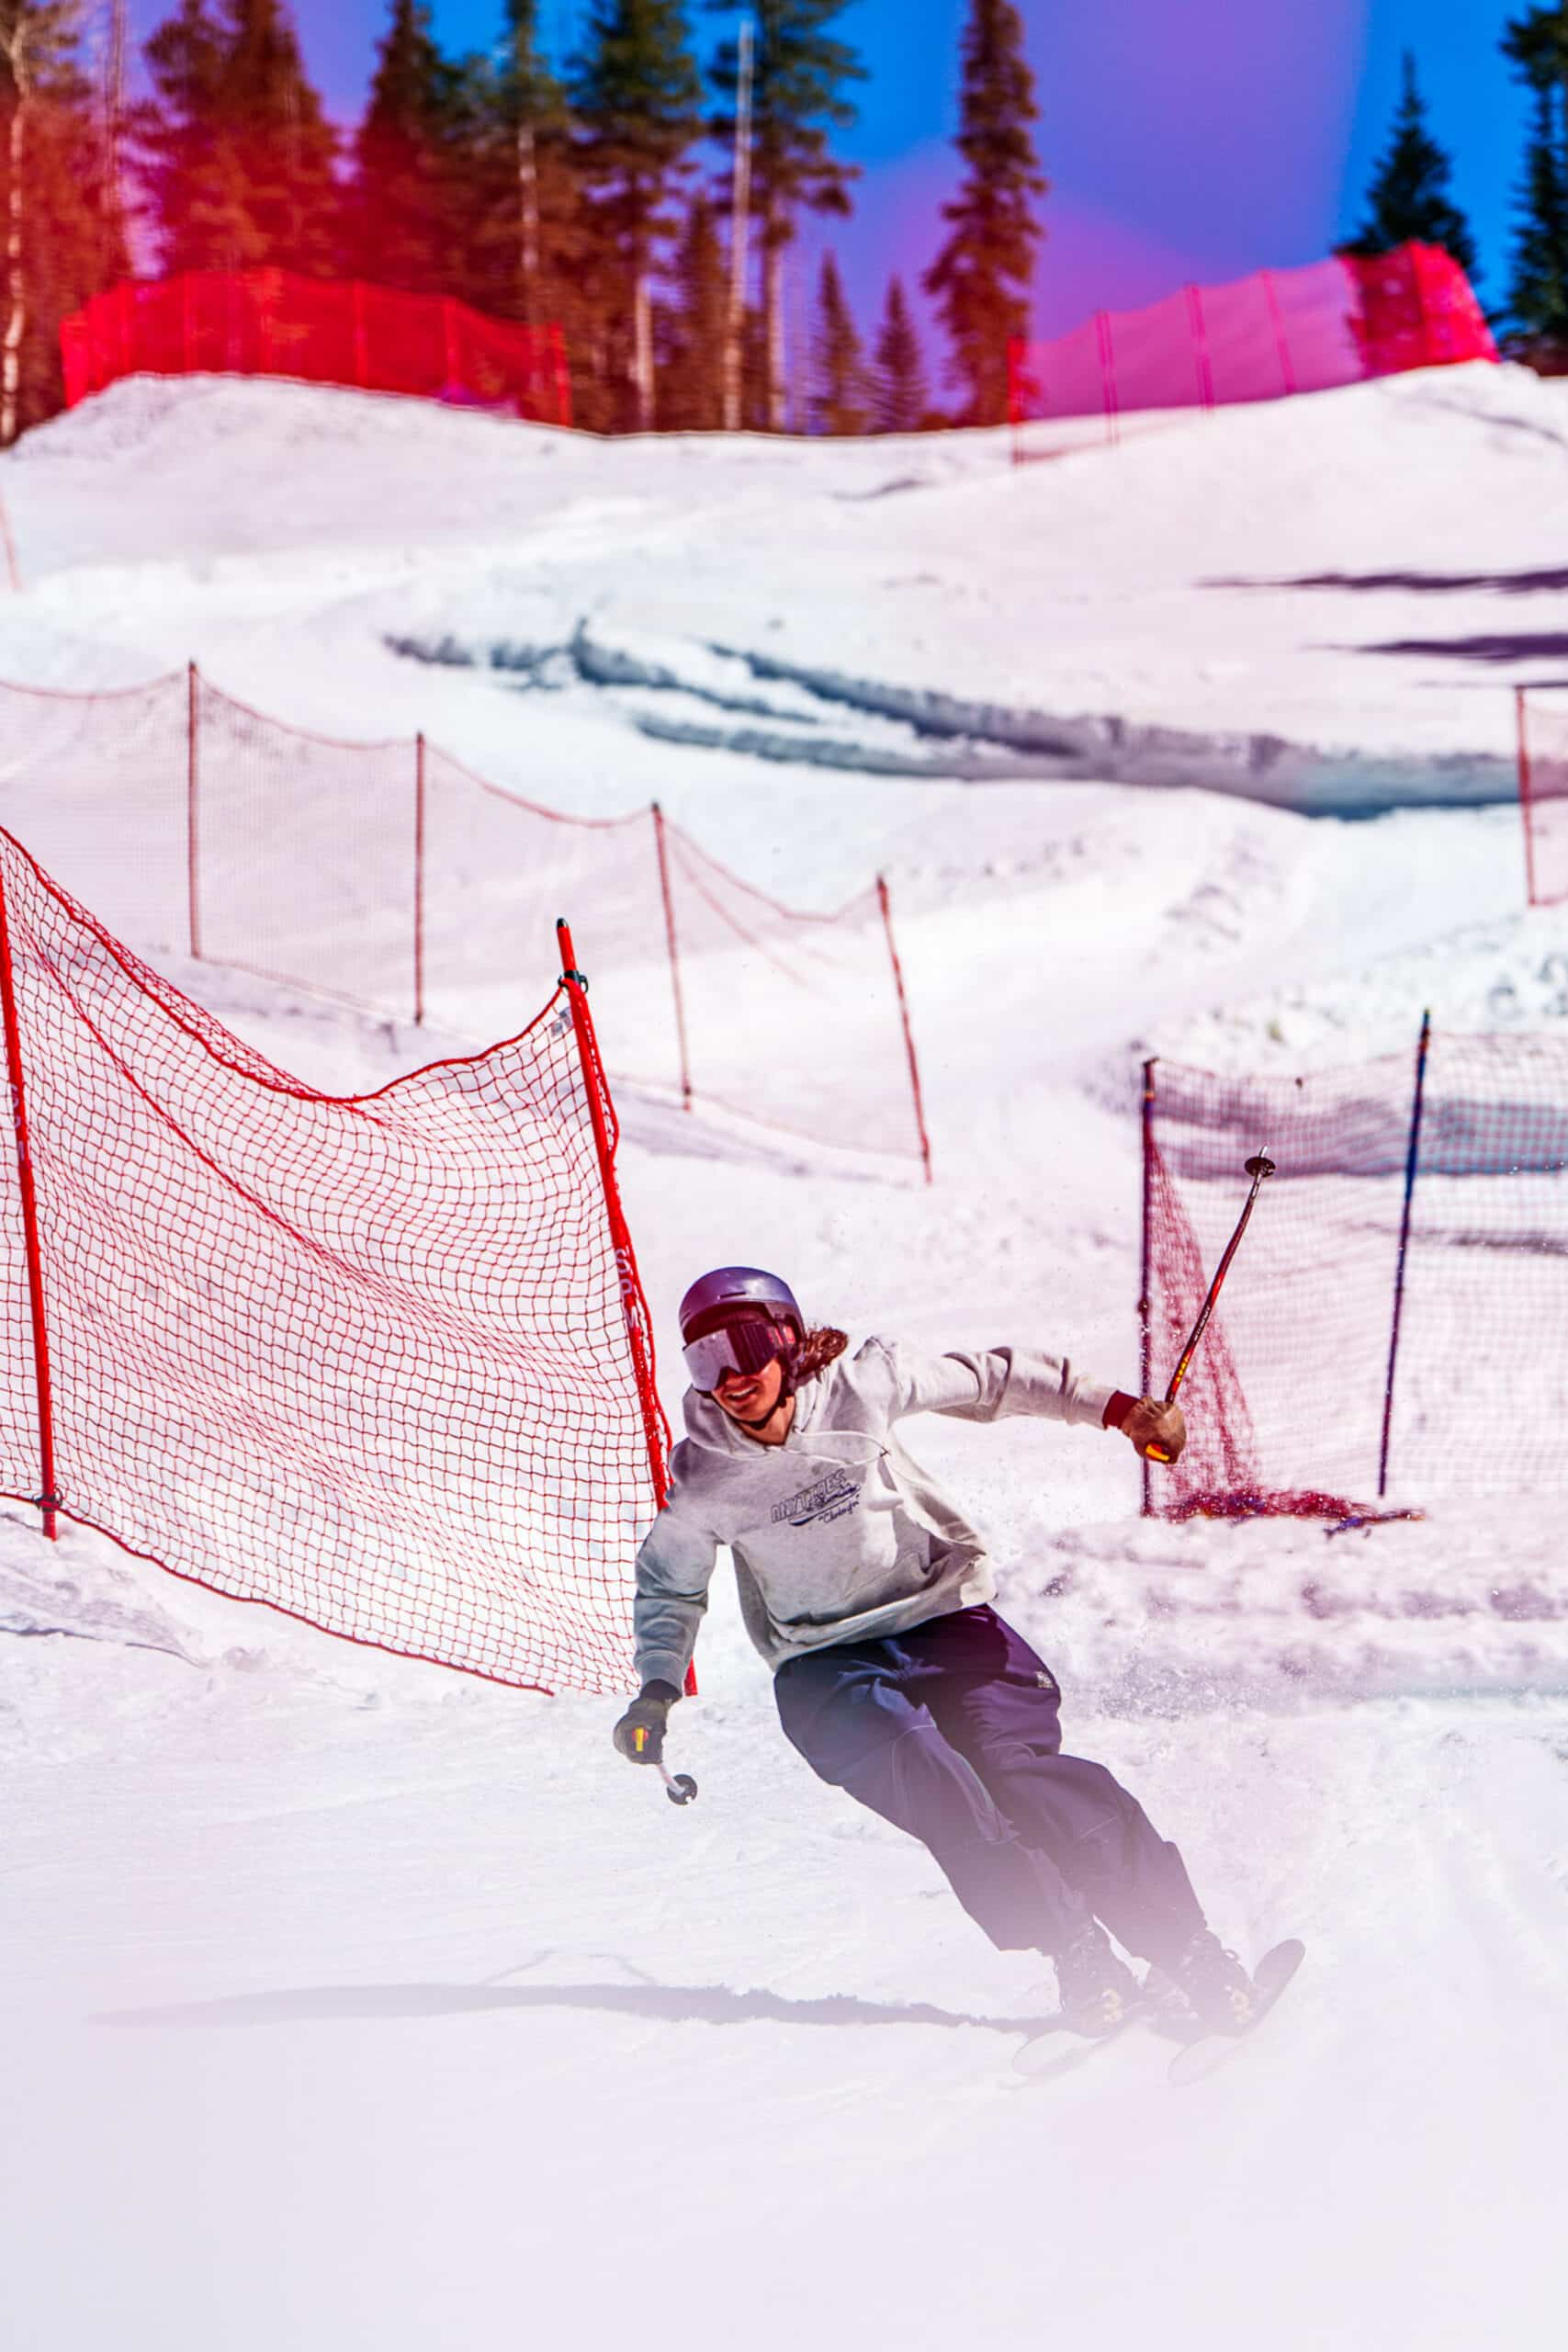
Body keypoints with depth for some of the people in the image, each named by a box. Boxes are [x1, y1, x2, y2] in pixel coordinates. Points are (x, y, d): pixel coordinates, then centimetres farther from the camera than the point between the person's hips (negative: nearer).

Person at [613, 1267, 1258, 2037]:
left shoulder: (859, 1386, -11)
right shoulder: (703, 1480, -8)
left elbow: (991, 1379, 4)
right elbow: (670, 1585, 12)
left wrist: (1116, 1408, 1)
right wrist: (656, 1689, -1)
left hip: (941, 1619, 0)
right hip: (826, 1668, 0)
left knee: (1021, 1767, -24)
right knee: (920, 1770, -30)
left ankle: (1186, 1951, -23)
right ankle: (1077, 1954, -31)